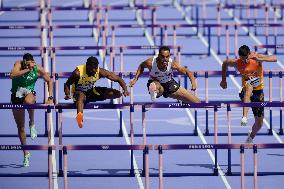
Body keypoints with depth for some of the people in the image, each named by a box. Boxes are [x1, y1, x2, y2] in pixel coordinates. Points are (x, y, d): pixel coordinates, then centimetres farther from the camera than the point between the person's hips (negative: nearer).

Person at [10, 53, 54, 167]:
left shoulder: (38, 69, -12)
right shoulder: (18, 64, -16)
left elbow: (49, 81, 4)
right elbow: (12, 75, -36)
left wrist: (50, 98, -4)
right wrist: (27, 70, -38)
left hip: (29, 93, -1)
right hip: (17, 95, 1)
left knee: (28, 101, -42)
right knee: (20, 127, 5)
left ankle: (32, 124, -16)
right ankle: (26, 154, 20)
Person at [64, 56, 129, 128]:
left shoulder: (100, 72, -20)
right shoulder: (78, 73, -27)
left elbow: (118, 79, -14)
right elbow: (67, 84, -15)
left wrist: (125, 90, -30)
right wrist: (67, 94, -35)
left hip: (91, 91, 5)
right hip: (79, 92, -5)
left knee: (117, 94, -8)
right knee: (81, 96, -47)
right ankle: (79, 114, -72)